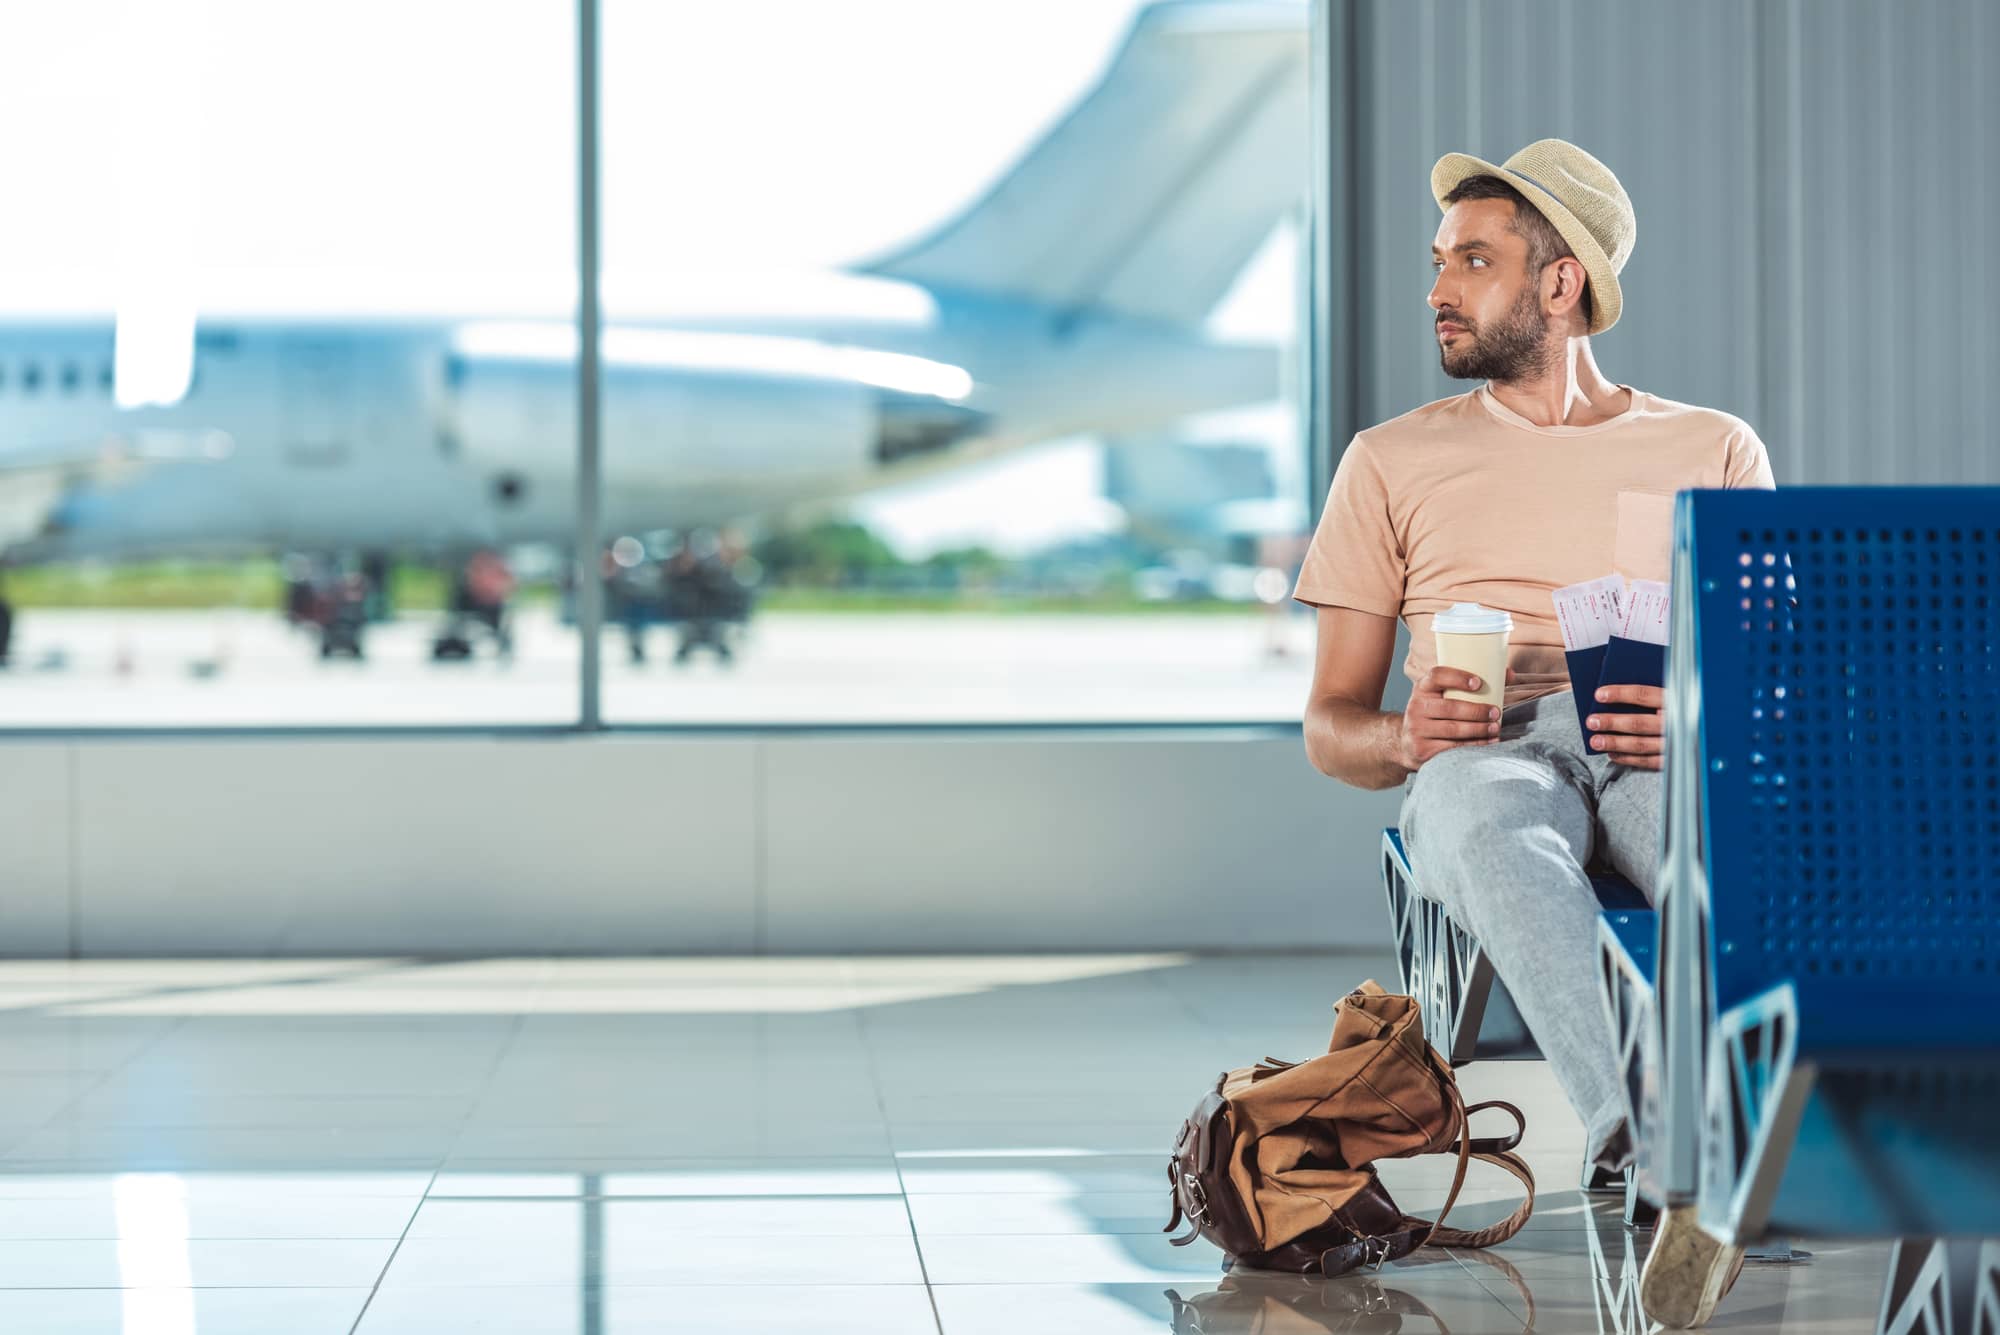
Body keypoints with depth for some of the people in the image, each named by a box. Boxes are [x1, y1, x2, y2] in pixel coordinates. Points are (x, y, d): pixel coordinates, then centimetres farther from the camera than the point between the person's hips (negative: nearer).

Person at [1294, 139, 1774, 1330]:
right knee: (1488, 818, -42)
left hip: (1666, 753, 1)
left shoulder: (1716, 451, 23)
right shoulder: (1395, 460, 24)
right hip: (1483, 754, 0)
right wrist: (1404, 737, -6)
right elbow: (1330, 726, 20)